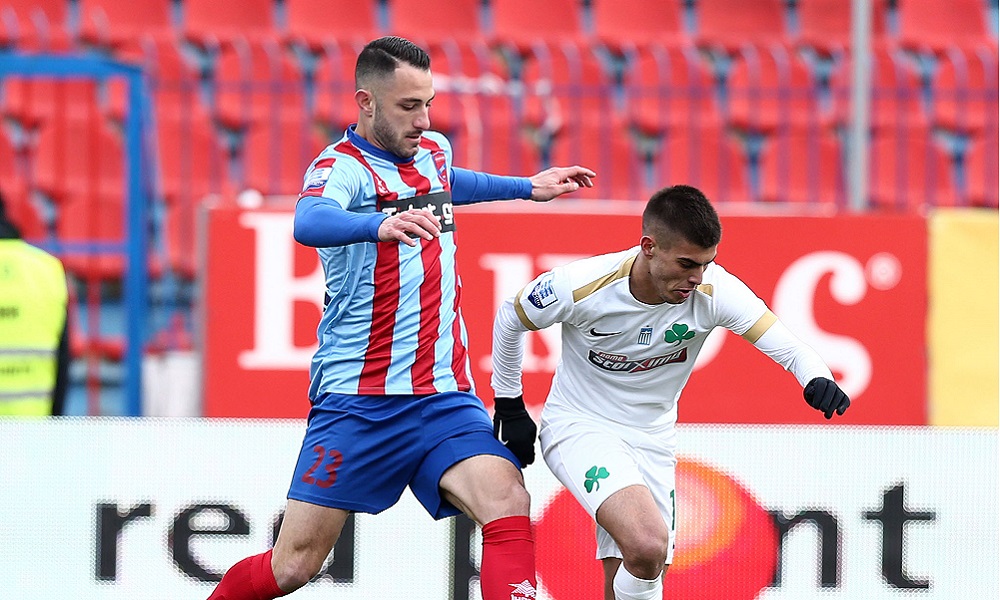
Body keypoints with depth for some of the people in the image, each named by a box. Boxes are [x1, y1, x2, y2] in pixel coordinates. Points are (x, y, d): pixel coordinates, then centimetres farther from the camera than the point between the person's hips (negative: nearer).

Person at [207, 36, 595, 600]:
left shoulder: (434, 149, 11)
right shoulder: (341, 167, -11)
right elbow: (310, 221, -37)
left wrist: (526, 187, 40)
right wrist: (379, 224, -55)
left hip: (445, 397, 5)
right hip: (359, 400, -5)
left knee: (508, 503, -23)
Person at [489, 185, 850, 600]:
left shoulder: (713, 291, -18)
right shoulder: (581, 286, -23)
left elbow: (788, 347, -25)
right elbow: (509, 319, -3)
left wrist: (818, 380, -47)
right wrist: (509, 406, 4)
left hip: (651, 439, 4)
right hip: (578, 426, -4)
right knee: (648, 545, -29)